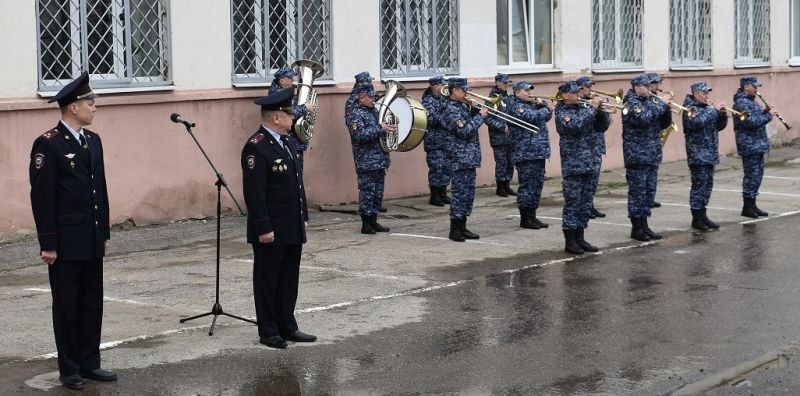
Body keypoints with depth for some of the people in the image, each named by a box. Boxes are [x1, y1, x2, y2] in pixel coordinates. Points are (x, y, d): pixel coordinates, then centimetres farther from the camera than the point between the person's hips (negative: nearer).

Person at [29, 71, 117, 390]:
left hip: (92, 240, 7)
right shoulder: (48, 144, -12)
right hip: (65, 242, -7)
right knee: (66, 305, 4)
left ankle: (90, 363, 21)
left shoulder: (93, 140, 11)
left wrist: (104, 232, 14)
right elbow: (42, 197, -13)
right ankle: (69, 370, 12)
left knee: (92, 303, 11)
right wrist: (48, 244, -15)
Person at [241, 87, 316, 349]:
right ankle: (268, 332, 11)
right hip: (270, 231, -9)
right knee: (268, 280, 3)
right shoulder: (256, 147, -17)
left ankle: (287, 327, 23)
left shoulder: (284, 141, 13)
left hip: (292, 229, 9)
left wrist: (303, 217, 17)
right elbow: (254, 192, -20)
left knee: (289, 280, 14)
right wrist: (264, 228, -21)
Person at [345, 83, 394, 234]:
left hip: (379, 161, 9)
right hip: (366, 163, -9)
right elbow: (360, 135, -23)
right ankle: (366, 224, 2)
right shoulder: (355, 115, -10)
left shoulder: (372, 112, 17)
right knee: (367, 191, -4)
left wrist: (387, 128, 10)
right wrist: (379, 128, -22)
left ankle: (373, 221, 18)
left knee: (378, 192, 11)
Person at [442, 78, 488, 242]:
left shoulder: (463, 106, 14)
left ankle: (462, 228, 17)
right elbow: (465, 131, -23)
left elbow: (471, 122, 23)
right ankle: (454, 229, -1)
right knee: (460, 193, -6)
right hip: (461, 158, -10)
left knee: (468, 193, 12)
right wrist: (480, 116, -15)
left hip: (470, 157, 10)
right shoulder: (452, 109, -15)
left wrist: (476, 110, 7)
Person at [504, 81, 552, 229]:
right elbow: (533, 117, -22)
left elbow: (547, 116, 17)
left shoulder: (531, 104, 19)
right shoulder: (515, 106, -9)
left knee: (537, 185, 11)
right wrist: (547, 109, -7)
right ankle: (525, 219, 0)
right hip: (525, 154, -9)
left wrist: (542, 104, 1)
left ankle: (532, 216, 18)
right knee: (527, 185, -6)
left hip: (538, 152, 9)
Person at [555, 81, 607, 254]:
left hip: (587, 164, 7)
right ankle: (569, 241, 2)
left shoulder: (583, 109, 12)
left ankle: (580, 238, 18)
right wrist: (592, 108, -18)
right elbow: (576, 126, -25)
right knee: (572, 202, -4)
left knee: (585, 203, 10)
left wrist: (600, 110, -3)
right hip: (572, 165, -7)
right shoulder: (562, 113, -7)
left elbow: (602, 126, 14)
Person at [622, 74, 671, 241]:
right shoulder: (631, 103, -9)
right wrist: (661, 106, -17)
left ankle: (644, 225, 16)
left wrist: (666, 108, 0)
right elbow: (644, 118, -26)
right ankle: (636, 228, 2)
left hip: (652, 155, 8)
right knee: (637, 192, -3)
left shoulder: (650, 101, 15)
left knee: (649, 192, 10)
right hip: (637, 156, -8)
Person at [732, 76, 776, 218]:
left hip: (757, 145, 10)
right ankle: (747, 207, 0)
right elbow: (750, 122, -24)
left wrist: (765, 112, 3)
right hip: (749, 145, -10)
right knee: (752, 175, -6)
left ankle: (752, 205, 19)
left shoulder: (750, 100, 17)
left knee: (757, 174, 13)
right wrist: (768, 115, -16)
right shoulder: (741, 102, -16)